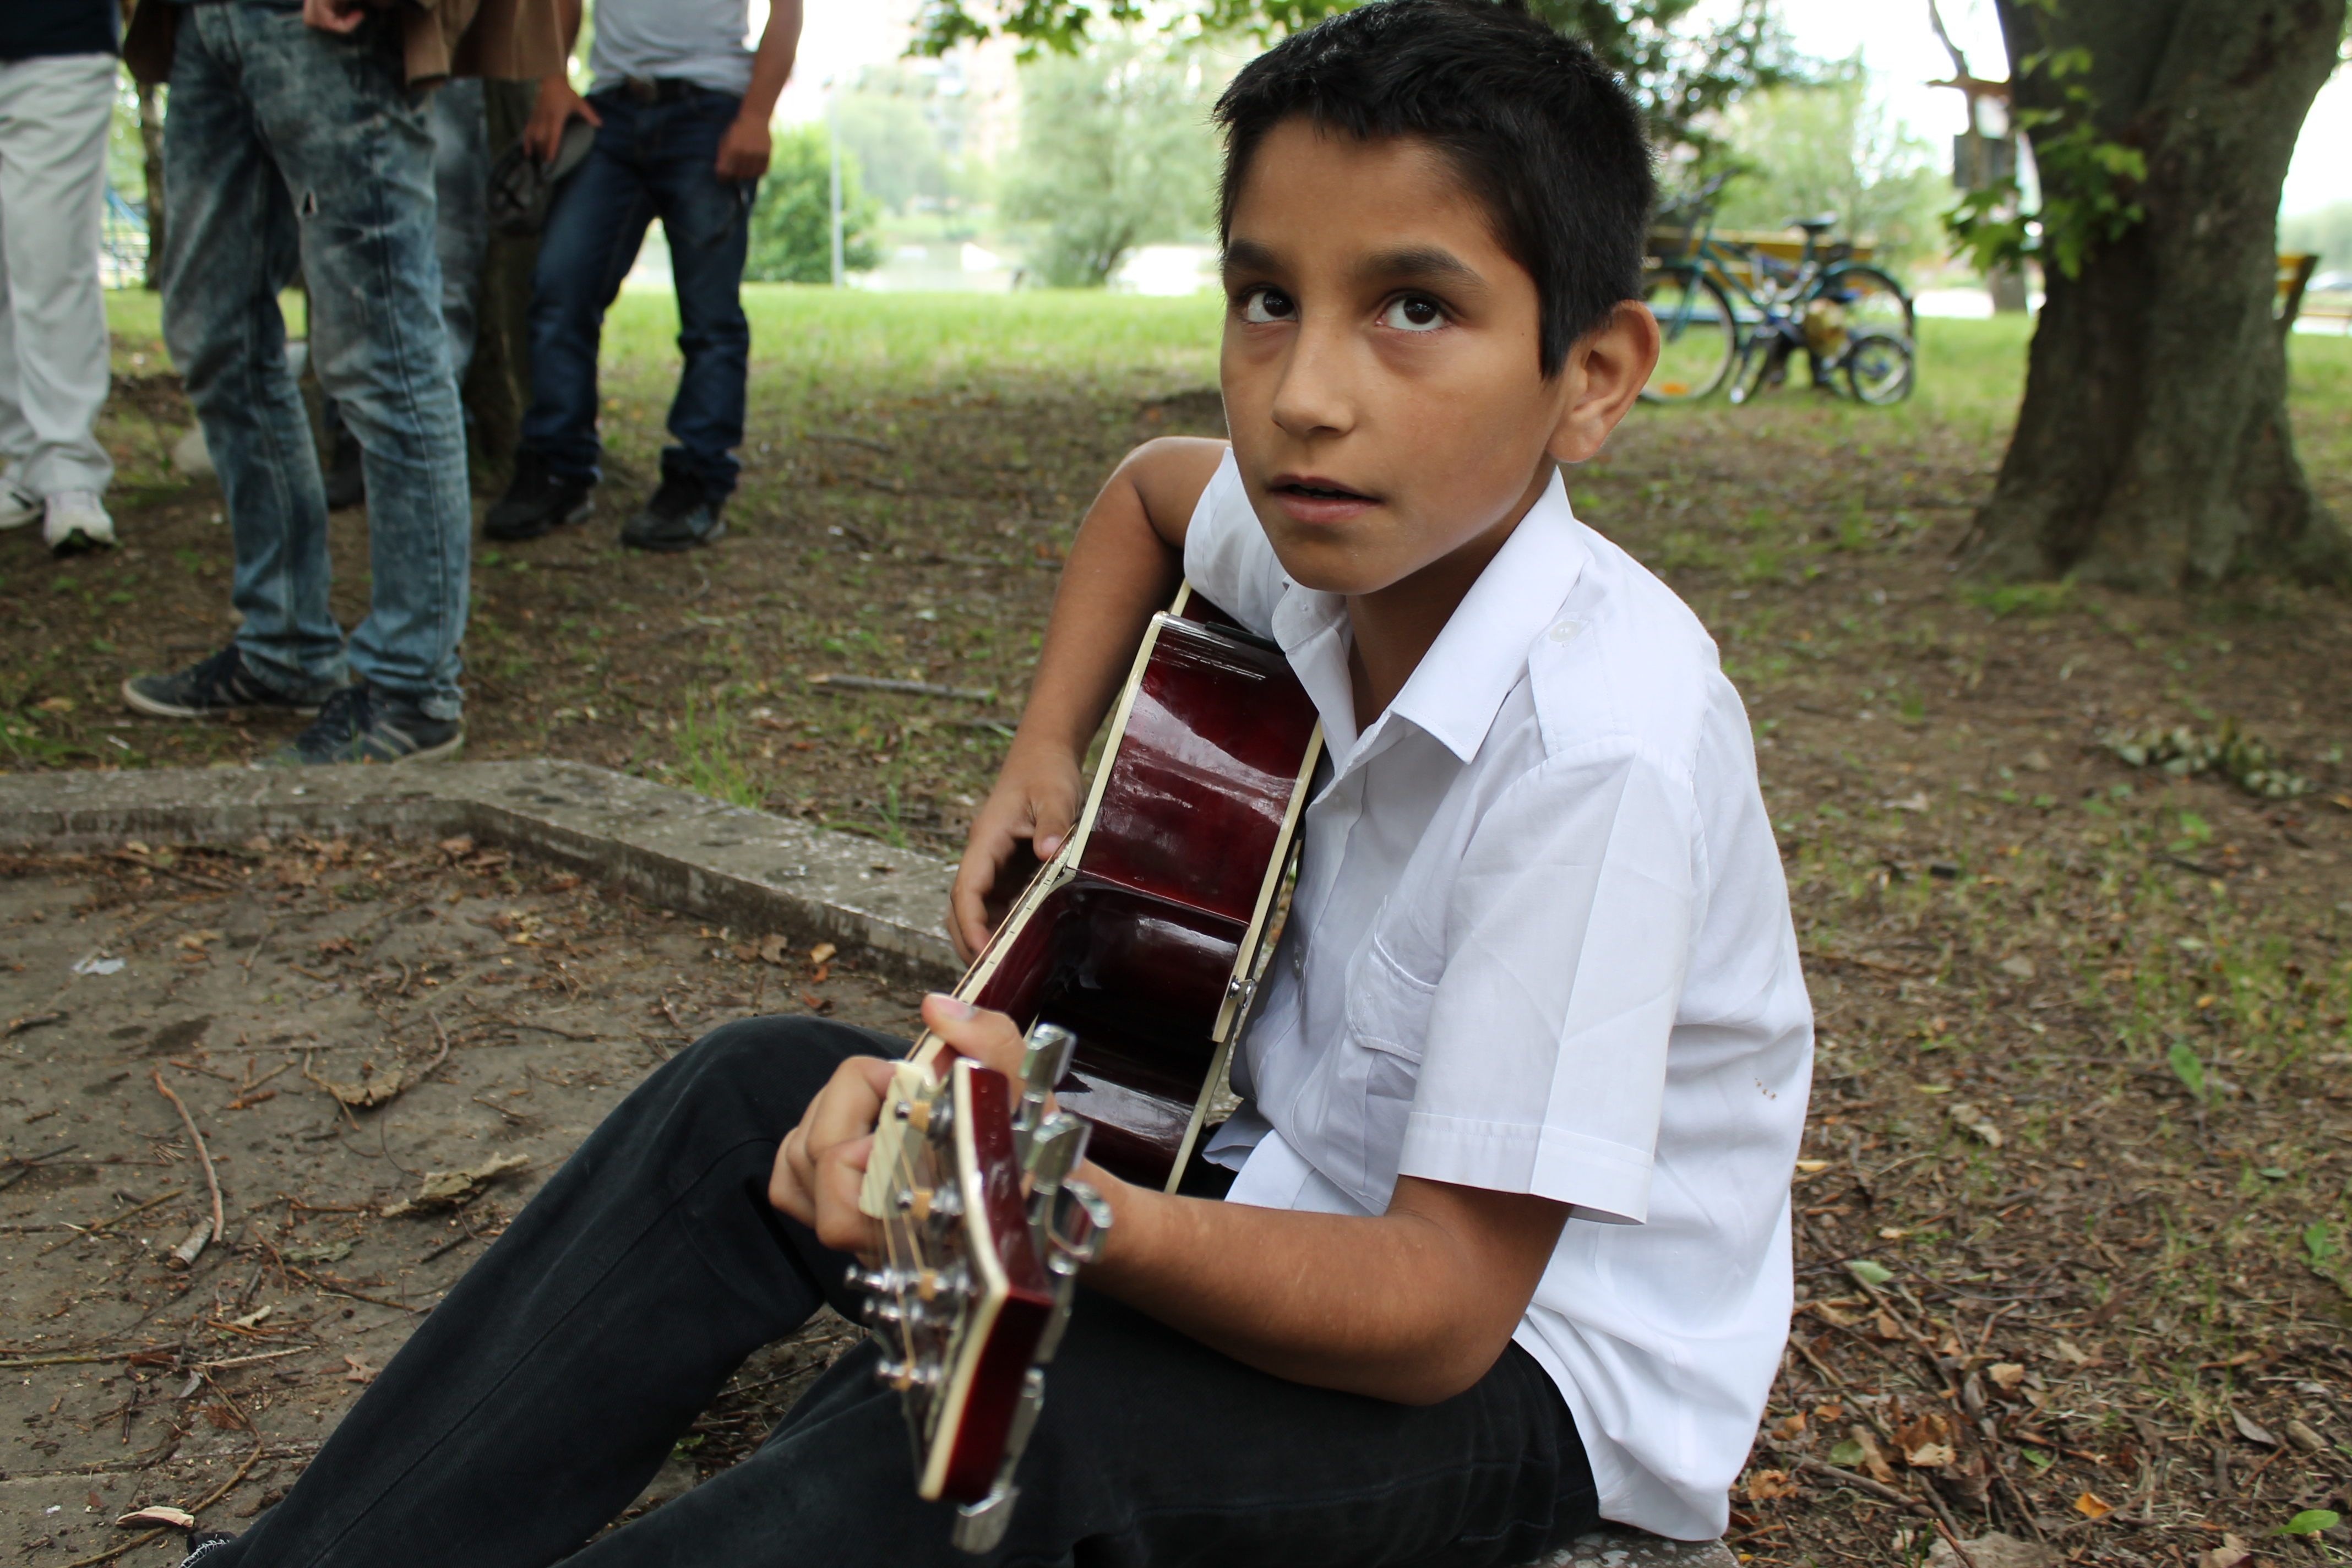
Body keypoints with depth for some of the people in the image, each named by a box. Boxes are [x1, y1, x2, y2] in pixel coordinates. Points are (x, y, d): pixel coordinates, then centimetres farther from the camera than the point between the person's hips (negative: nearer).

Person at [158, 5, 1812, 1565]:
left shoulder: (1598, 746, -31)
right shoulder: (1344, 534, -8)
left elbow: (1445, 1300, -30)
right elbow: (1150, 489, 18)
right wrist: (1043, 762, 5)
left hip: (1529, 1365, -7)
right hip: (1303, 1186, 7)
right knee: (759, 1093, -2)